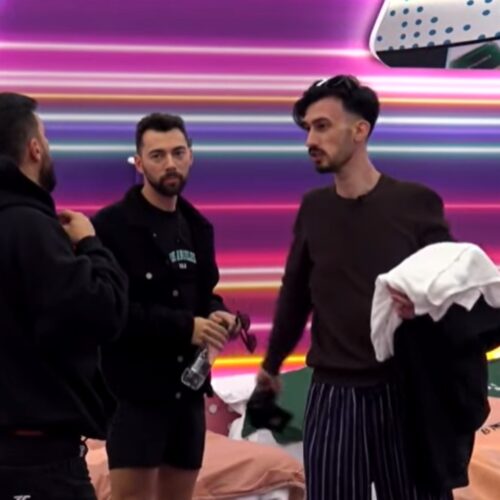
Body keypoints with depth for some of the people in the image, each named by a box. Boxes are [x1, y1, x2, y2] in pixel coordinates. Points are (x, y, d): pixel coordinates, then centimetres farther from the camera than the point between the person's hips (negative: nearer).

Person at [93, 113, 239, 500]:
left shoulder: (197, 227, 12)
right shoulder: (111, 226, -10)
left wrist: (217, 316, -2)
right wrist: (183, 326, -22)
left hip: (188, 388, 7)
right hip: (135, 390, -7)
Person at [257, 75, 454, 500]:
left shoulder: (416, 202, -5)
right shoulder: (313, 209, 6)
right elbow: (295, 292, 17)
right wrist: (272, 363, 25)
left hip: (405, 390, -2)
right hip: (332, 394, 3)